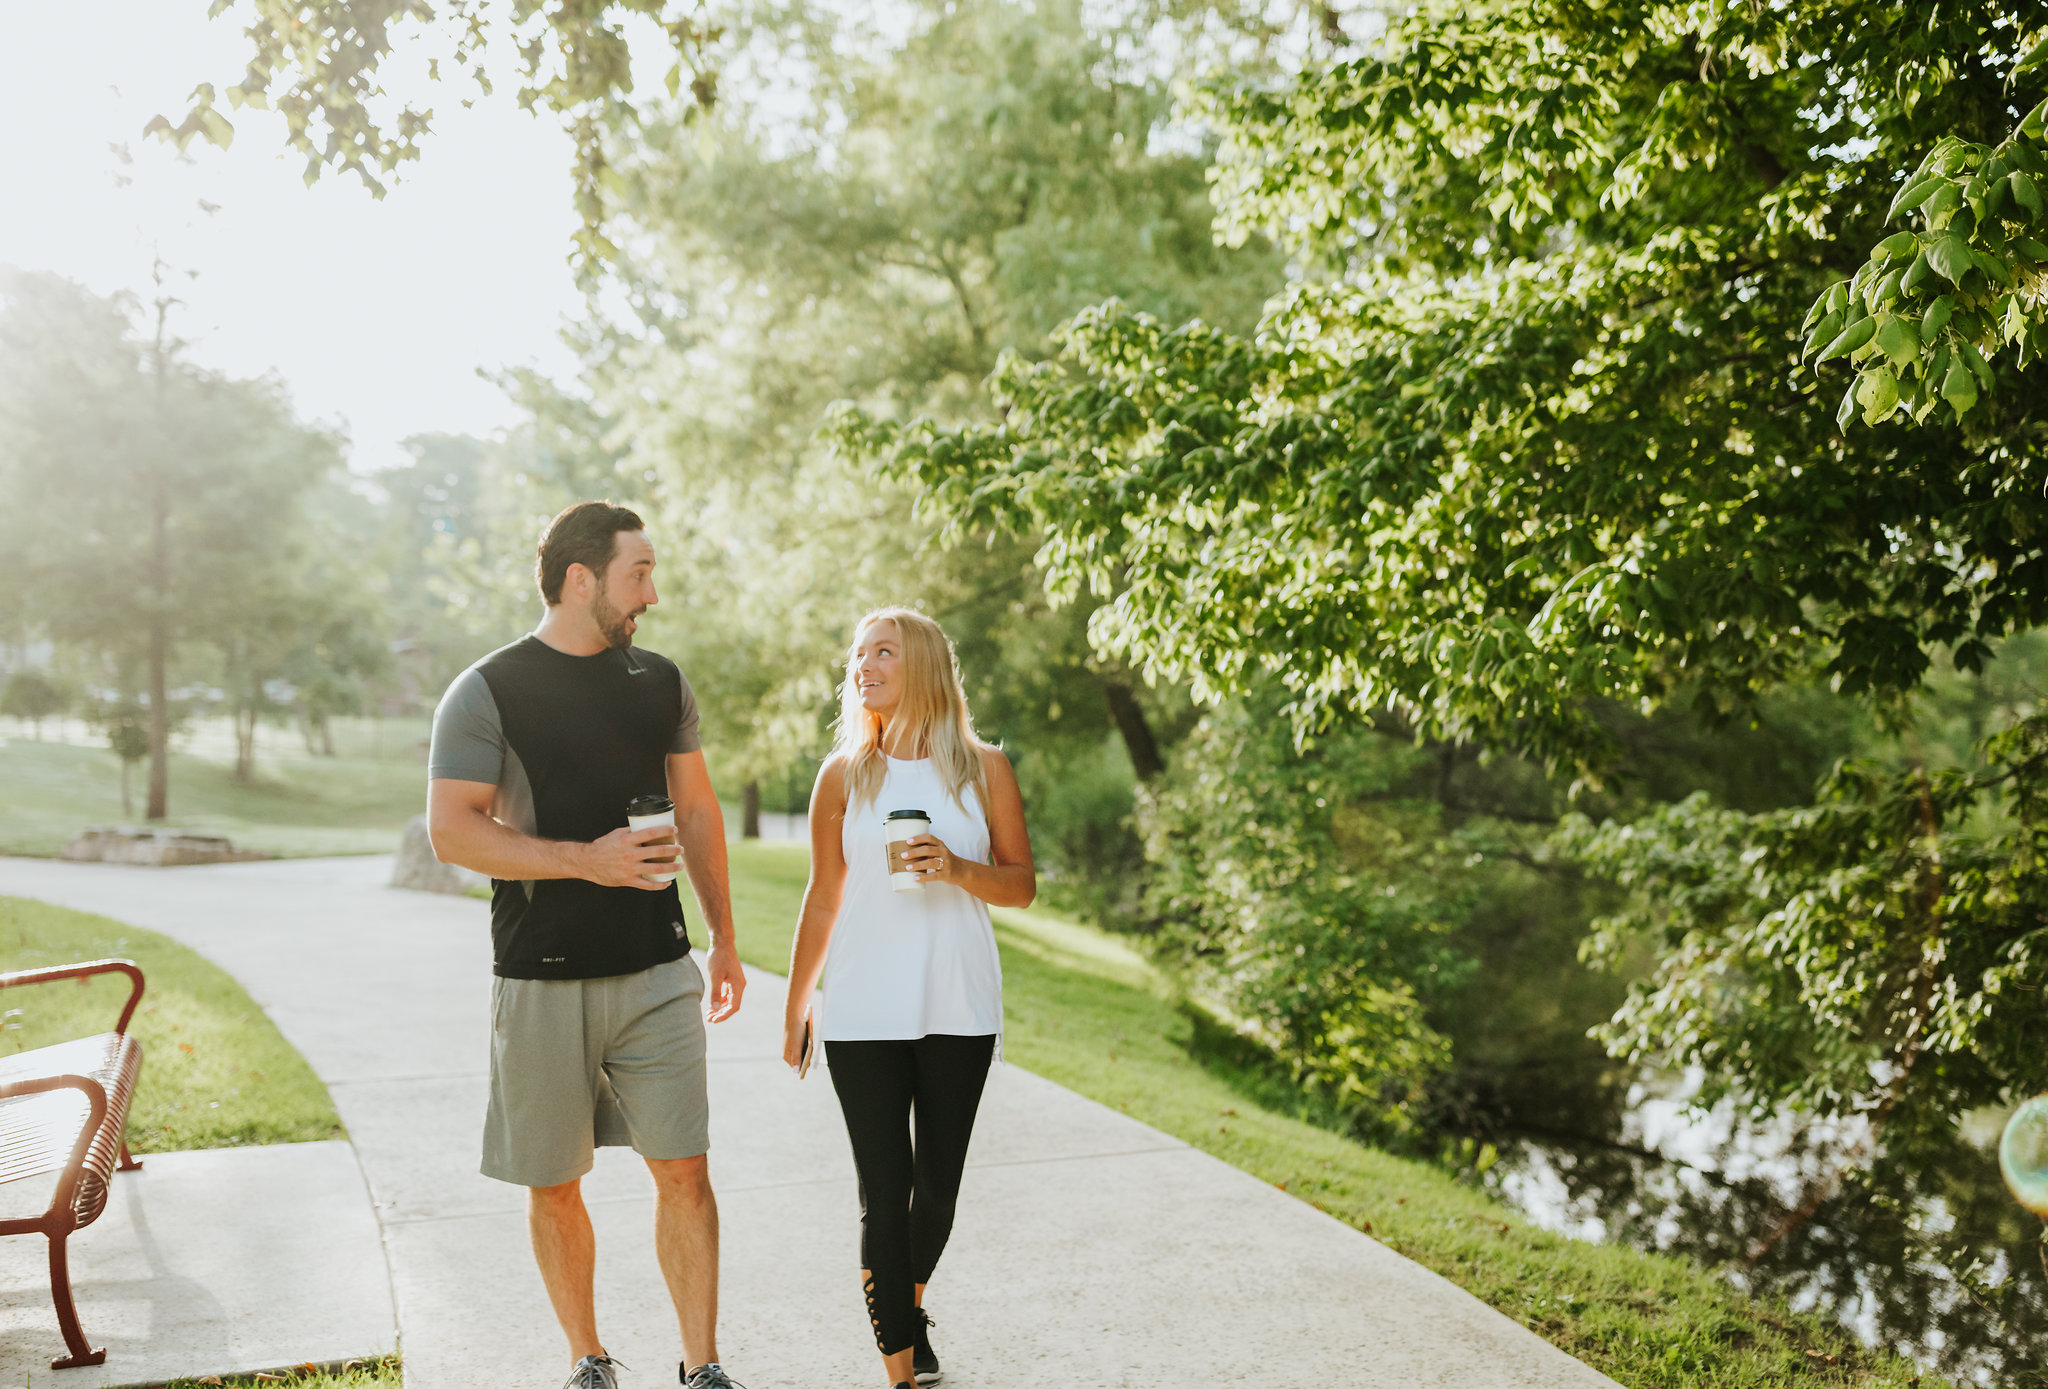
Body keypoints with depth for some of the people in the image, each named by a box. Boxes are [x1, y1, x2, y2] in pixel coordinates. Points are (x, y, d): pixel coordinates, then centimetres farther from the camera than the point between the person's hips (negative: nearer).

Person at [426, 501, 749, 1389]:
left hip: (655, 974, 3)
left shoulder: (659, 683, 9)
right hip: (541, 981, -3)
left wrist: (723, 939, 18)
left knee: (683, 1171, -2)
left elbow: (698, 810, 17)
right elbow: (452, 832, -12)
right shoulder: (486, 692, -5)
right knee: (554, 1186, 8)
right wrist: (586, 860, -20)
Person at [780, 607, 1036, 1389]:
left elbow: (1022, 885, 4)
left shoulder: (984, 769, 1)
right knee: (884, 1192, -2)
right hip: (864, 1017, -1)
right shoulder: (844, 776, 3)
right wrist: (795, 1006, 13)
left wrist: (957, 869, -16)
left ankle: (909, 1302, 39)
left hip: (958, 1010, 1)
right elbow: (824, 898, 9)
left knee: (939, 1183, 11)